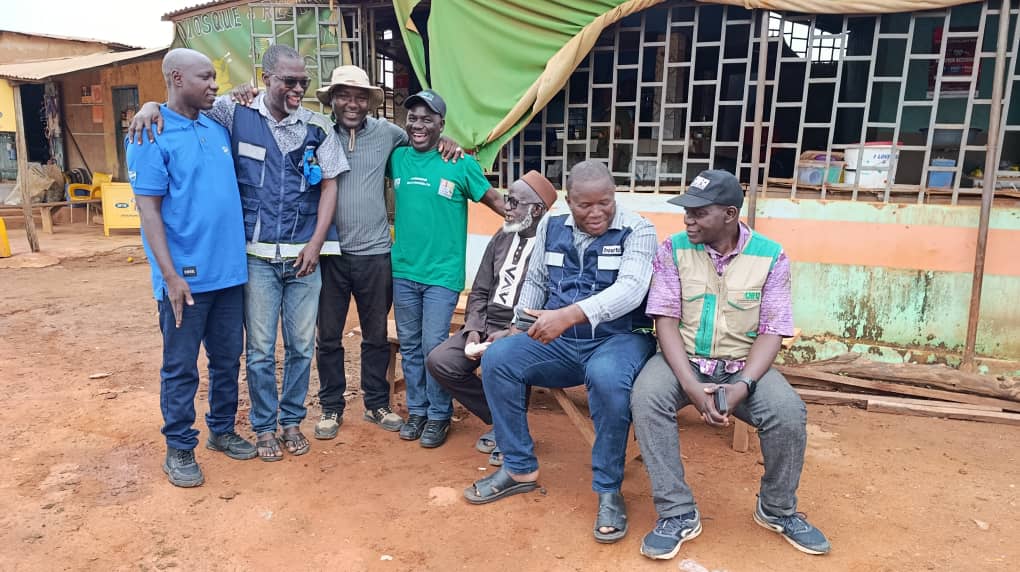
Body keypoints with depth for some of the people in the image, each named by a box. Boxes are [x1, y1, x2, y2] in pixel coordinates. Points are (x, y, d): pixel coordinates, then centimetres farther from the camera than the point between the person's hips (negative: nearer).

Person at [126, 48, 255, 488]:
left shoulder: (218, 130, 10)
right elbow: (148, 209, -12)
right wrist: (170, 275, -17)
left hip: (229, 271, 6)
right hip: (186, 277, -6)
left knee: (228, 359, 16)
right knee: (181, 368, 6)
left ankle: (223, 430, 34)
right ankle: (179, 450, 20)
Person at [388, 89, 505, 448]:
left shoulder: (461, 163, -5)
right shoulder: (397, 158, 6)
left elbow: (494, 200, -2)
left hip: (442, 273, -4)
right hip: (403, 270, 4)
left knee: (434, 347, -2)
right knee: (410, 346, 12)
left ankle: (439, 415, 16)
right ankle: (417, 410, 27)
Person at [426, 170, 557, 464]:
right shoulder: (502, 238, 13)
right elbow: (479, 291, 13)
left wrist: (509, 335, -23)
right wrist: (474, 330, -3)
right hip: (487, 327, 7)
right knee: (438, 361, -11)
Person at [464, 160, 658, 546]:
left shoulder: (637, 231, -8)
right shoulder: (551, 227, 8)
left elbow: (630, 289, -25)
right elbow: (535, 282, 19)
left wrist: (567, 315, -37)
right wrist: (519, 327, 5)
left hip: (619, 339, -5)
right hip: (560, 341, 5)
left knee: (607, 377, -38)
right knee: (497, 358, -16)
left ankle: (609, 491, -16)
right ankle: (520, 469, -1)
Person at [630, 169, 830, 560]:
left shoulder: (771, 256, -4)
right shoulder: (673, 249, -5)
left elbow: (772, 331, -7)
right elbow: (666, 319, -10)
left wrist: (743, 385, -24)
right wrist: (690, 384, -24)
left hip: (743, 364, 1)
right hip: (683, 360, 0)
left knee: (789, 413, -26)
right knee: (645, 398, -31)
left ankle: (777, 509, 5)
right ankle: (678, 513, -16)